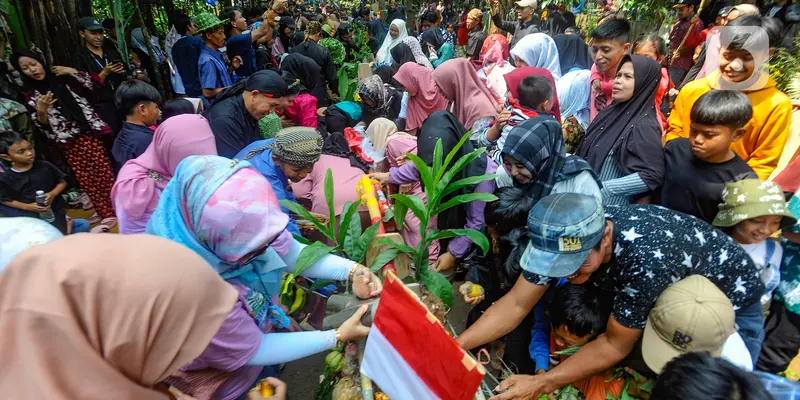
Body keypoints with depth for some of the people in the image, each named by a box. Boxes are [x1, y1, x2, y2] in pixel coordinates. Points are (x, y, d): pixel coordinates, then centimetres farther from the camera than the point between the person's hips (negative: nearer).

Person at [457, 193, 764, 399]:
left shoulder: (647, 259, -44)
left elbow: (615, 345, -29)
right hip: (671, 295, 4)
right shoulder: (567, 238, -27)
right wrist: (455, 346, -29)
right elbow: (516, 304, -21)